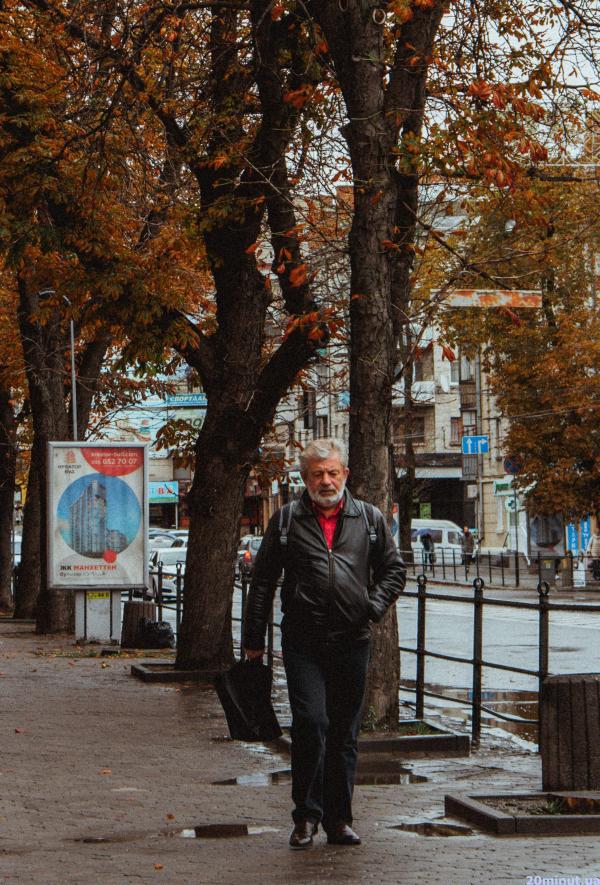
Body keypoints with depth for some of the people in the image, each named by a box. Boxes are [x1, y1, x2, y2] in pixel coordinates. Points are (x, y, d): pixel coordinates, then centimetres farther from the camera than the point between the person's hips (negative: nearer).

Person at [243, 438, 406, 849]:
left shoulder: (369, 519, 8)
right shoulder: (287, 520, 4)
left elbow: (394, 569, 17)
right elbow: (263, 581, 8)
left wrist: (374, 607, -1)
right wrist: (254, 640, 7)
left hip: (353, 643, 2)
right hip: (303, 643, -2)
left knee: (345, 733, 8)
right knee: (310, 723, -13)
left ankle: (339, 819, 17)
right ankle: (306, 816, 0)